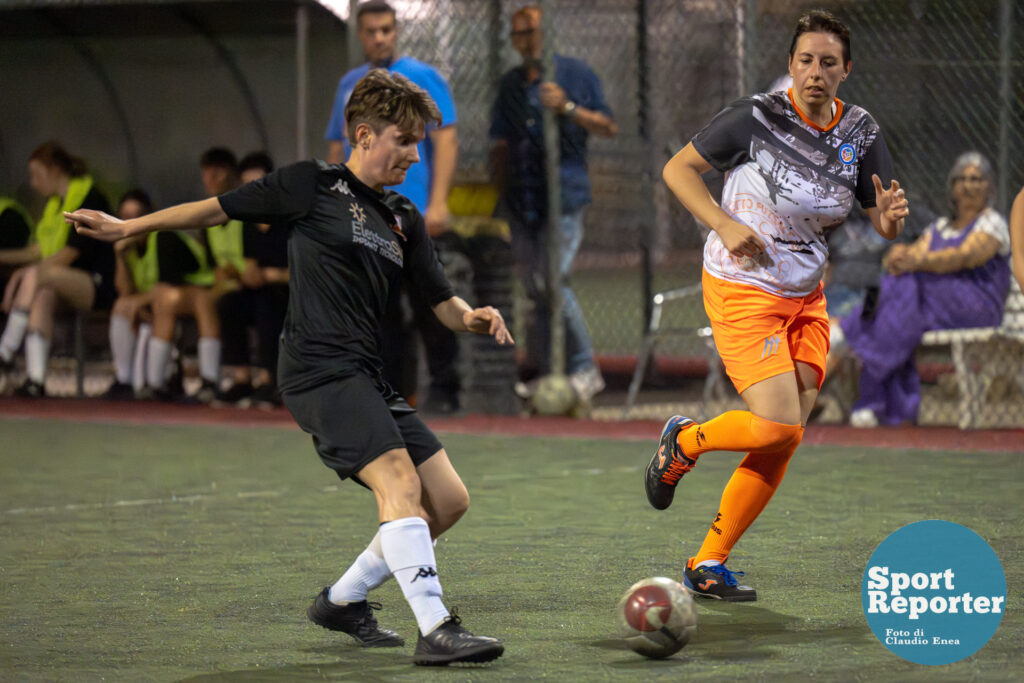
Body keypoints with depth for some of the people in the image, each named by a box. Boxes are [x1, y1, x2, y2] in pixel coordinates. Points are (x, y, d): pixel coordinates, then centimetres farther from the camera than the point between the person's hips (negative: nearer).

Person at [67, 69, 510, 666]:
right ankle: (436, 629, -31)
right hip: (319, 369, -8)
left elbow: (443, 303, 19)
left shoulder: (404, 219, 18)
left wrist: (474, 318, -5)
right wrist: (126, 227, 10)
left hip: (368, 380, 8)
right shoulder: (313, 185, 0)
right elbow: (220, 209, 7)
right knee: (400, 483, -24)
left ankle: (343, 600, 19)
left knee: (448, 500, 4)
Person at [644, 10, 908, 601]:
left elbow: (886, 225, 5)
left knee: (785, 440, 1)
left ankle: (709, 563, 11)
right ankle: (684, 442, 12)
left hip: (806, 297, 6)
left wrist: (891, 217, -19)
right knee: (777, 426, -19)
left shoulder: (862, 134, 0)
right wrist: (725, 224, -20)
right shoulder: (757, 117, -14)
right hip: (742, 289, -6)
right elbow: (678, 168, -6)